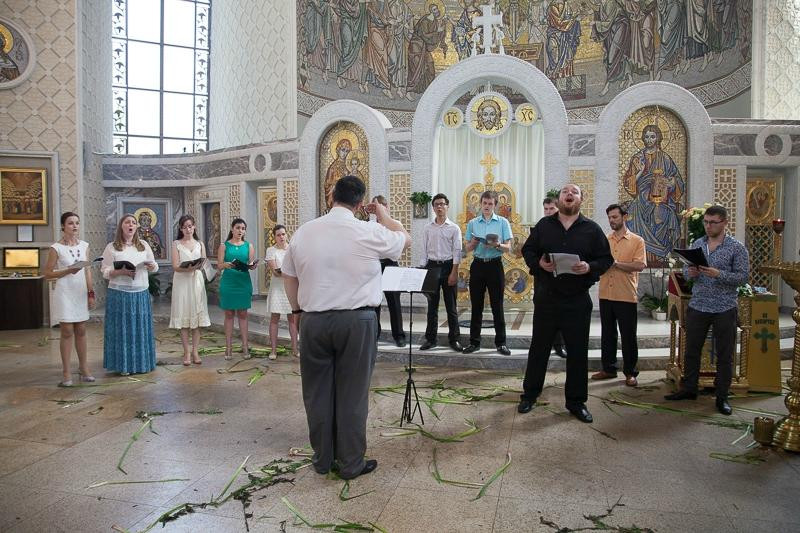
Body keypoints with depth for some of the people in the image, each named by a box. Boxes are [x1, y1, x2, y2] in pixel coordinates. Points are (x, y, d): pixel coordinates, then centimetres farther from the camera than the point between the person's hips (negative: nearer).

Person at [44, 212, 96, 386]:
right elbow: (47, 274, -4)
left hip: (81, 293, 4)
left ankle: (83, 367, 19)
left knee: (81, 331, 10)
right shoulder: (56, 248, -6)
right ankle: (66, 372, 7)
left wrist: (91, 293, 6)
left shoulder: (84, 245, 6)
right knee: (67, 332, -1)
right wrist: (68, 271, -19)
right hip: (65, 294, -4)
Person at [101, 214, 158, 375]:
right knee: (122, 329, 0)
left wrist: (152, 266, -8)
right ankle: (123, 365, 9)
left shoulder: (144, 245, 11)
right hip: (119, 294, -3)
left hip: (141, 294, 3)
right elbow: (105, 272, -2)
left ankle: (141, 363, 17)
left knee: (141, 328, 6)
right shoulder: (111, 247, 1)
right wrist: (121, 272, -19)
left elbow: (155, 266, 15)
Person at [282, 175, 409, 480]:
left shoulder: (303, 232, 3)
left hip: (313, 321, 4)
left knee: (317, 392, 13)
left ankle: (322, 459, 27)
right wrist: (384, 216, 24)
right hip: (356, 321, -3)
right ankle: (351, 463, 19)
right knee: (351, 394, 7)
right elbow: (405, 239, 10)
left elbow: (288, 276, 12)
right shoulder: (369, 232, -8)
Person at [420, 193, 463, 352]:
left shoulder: (454, 228, 0)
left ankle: (454, 339, 11)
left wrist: (454, 272, -12)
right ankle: (430, 338, 15)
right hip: (432, 266, 2)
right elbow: (424, 251, 8)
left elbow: (457, 251, -5)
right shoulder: (428, 229, 8)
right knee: (432, 305, 7)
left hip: (448, 266, -2)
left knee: (451, 305, 3)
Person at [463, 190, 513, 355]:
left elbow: (508, 247, -1)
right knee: (476, 305, 6)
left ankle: (501, 342, 9)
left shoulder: (503, 222, 2)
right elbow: (468, 248, 9)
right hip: (477, 265, 2)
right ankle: (474, 342, 13)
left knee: (497, 305, 1)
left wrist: (497, 245, -21)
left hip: (495, 265, -2)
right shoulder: (473, 223, 8)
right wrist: (473, 243, -13)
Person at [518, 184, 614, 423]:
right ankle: (529, 394, 24)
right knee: (539, 347, 10)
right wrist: (538, 263, -11)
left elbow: (606, 259, 4)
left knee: (578, 352, 6)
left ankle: (576, 401, 21)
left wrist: (590, 267, -16)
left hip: (578, 300, 0)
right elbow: (527, 250, 9)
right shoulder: (544, 225, 6)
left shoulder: (592, 229, 4)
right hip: (546, 298, 0)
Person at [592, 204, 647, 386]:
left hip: (626, 296, -4)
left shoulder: (637, 241, 0)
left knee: (628, 336, 4)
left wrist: (616, 263, -16)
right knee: (607, 334, 11)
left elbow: (640, 265, -13)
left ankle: (630, 372, 15)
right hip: (606, 295, 4)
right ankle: (608, 368, 23)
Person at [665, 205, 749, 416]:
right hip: (697, 306, 4)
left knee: (724, 355, 6)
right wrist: (690, 273, -9)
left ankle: (722, 397, 17)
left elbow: (743, 276, -9)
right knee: (691, 350, 11)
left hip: (724, 309, -3)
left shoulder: (737, 248, -4)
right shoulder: (696, 244, 8)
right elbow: (687, 270, 14)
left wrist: (718, 274, -23)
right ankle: (688, 389, 24)